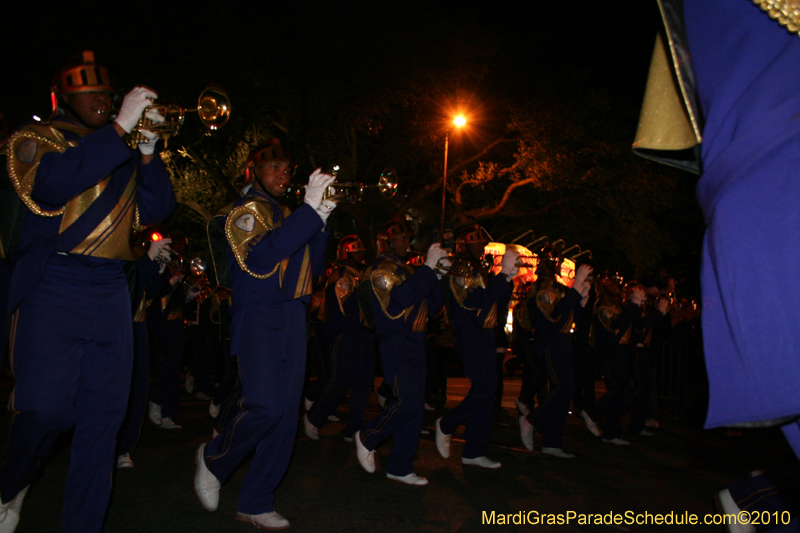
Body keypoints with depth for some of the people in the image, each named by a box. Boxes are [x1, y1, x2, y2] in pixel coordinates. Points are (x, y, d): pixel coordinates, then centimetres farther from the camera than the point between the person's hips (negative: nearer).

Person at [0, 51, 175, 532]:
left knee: (103, 416, 3)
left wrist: (149, 150, -5)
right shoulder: (40, 137, 7)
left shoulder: (124, 153, 20)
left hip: (112, 292, 4)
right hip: (54, 287, -4)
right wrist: (119, 127, -16)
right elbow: (50, 183, -16)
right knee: (46, 409, -12)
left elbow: (156, 210, 9)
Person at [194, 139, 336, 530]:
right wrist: (310, 210, -21)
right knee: (265, 407, -17)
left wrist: (321, 219, -1)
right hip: (259, 318, -7)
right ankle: (214, 459, 13)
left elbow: (312, 268, 13)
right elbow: (261, 256, -20)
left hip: (293, 320, 7)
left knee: (286, 414, 4)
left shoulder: (287, 216, 21)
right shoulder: (246, 211, 0)